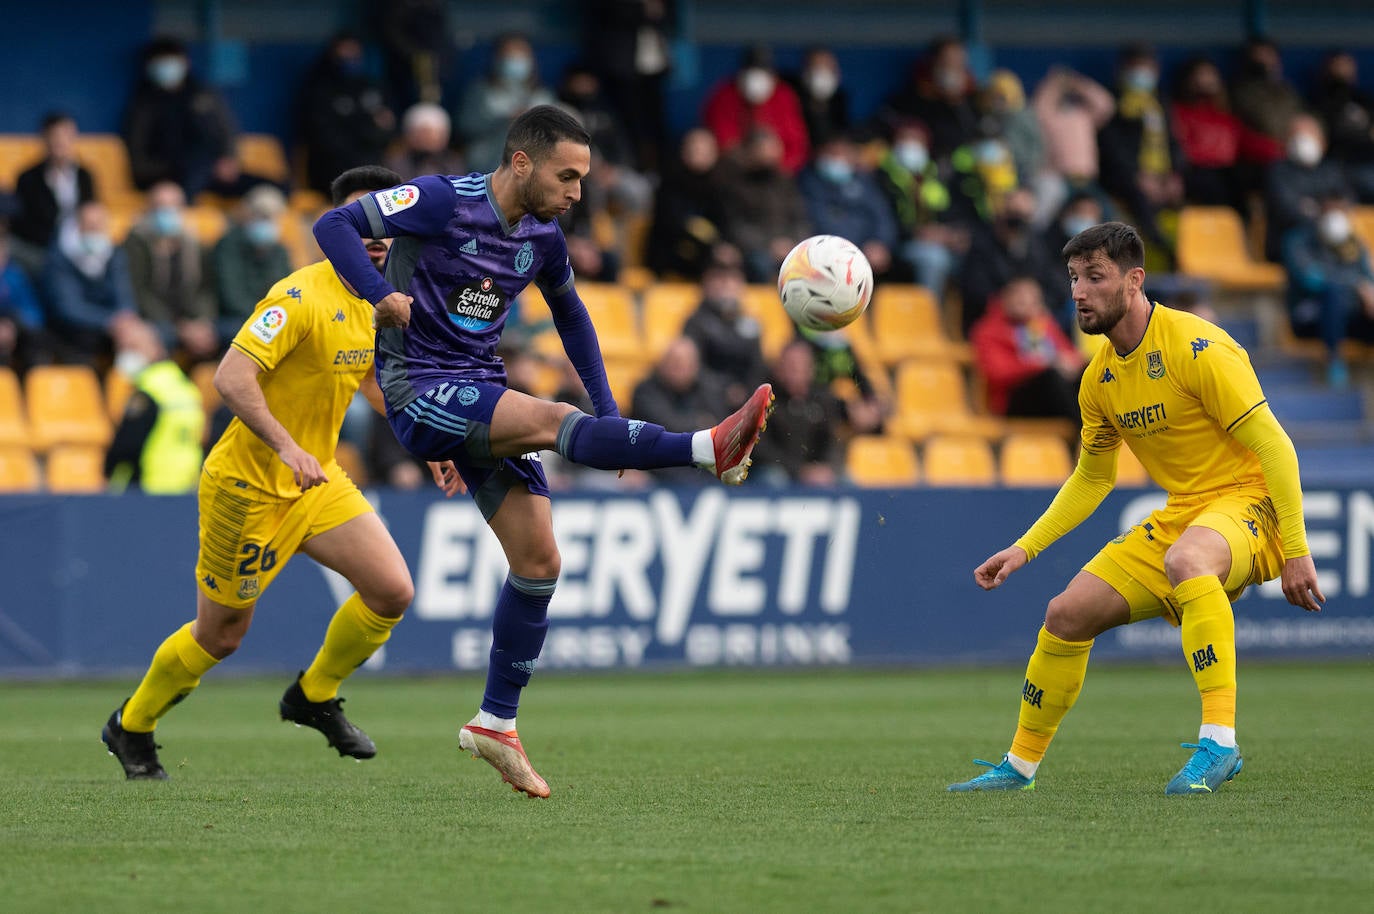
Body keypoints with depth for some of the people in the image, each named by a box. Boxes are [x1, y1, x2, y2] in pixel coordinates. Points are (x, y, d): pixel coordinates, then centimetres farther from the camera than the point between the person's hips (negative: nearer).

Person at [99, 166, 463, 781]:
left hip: (316, 478, 7)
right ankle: (131, 726, 29)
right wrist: (287, 448, -39)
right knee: (221, 635, 4)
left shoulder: (381, 302, 4)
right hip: (249, 483, -7)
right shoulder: (301, 297, -23)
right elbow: (231, 378, -31)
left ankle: (314, 697, 15)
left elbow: (376, 379, 23)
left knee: (393, 591, -9)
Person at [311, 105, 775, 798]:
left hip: (482, 391, 7)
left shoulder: (543, 238, 7)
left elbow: (570, 315, 24)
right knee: (552, 420, -30)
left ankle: (496, 721, 8)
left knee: (539, 561, 0)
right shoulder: (443, 202, -13)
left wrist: (608, 413, 17)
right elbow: (334, 225, -14)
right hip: (418, 393, -7)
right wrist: (380, 297, -30)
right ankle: (710, 449, -44)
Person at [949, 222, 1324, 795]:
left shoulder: (1195, 347, -18)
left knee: (1185, 559, -41)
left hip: (1249, 500, -8)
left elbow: (1274, 446, -19)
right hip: (1181, 513, 8)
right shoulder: (1099, 379, 6)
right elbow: (1092, 478, 22)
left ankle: (1219, 742, -42)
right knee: (1068, 614, 0)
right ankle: (1020, 764, 19)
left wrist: (1296, 552, -22)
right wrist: (1025, 548, 14)